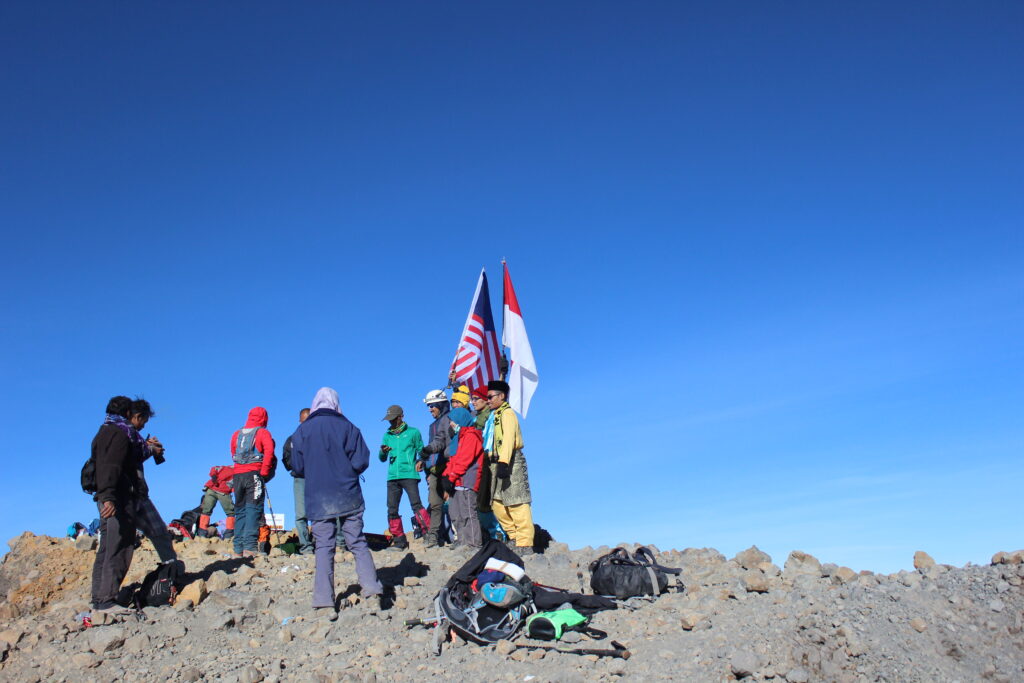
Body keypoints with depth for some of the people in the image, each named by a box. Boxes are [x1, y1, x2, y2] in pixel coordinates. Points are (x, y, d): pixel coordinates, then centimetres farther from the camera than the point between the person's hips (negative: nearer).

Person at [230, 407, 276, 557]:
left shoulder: (237, 434, 17)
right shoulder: (263, 432, 2)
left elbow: (233, 454, 20)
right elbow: (269, 451, -11)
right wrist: (264, 472, -6)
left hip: (238, 475, 5)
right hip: (255, 474, -5)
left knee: (240, 510, 10)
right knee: (253, 509, -6)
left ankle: (238, 549, 9)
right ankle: (249, 547, -16)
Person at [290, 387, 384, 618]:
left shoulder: (302, 430, 2)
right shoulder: (347, 426, 0)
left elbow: (298, 467, 4)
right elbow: (361, 461, -4)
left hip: (318, 499, 0)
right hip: (349, 498, 0)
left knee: (324, 548, 1)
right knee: (358, 543, 7)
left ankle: (325, 602, -4)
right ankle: (371, 588, -2)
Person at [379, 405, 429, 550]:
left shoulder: (413, 432, 7)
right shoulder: (387, 435, 17)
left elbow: (421, 451, 10)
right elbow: (382, 458, 18)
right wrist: (383, 452, -5)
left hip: (409, 474, -4)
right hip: (392, 477, 5)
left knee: (416, 504, -17)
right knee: (392, 510, 2)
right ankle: (399, 541, 11)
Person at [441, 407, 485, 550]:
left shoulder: (471, 436, -8)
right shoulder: (459, 437, 23)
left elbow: (463, 460, -16)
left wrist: (451, 477, -17)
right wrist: (446, 475, 6)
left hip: (466, 482, -10)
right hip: (456, 483, 10)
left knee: (468, 514, -11)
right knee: (456, 516, 10)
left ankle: (475, 546, -10)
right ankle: (463, 544, 15)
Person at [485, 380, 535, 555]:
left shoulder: (507, 413, -4)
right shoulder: (494, 416, 22)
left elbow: (508, 439, -18)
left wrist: (503, 462, -28)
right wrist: (495, 463, 12)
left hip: (511, 462, -9)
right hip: (497, 463, 9)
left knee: (517, 504, -10)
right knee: (497, 504, 8)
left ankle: (525, 546, -10)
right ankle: (515, 538, 15)